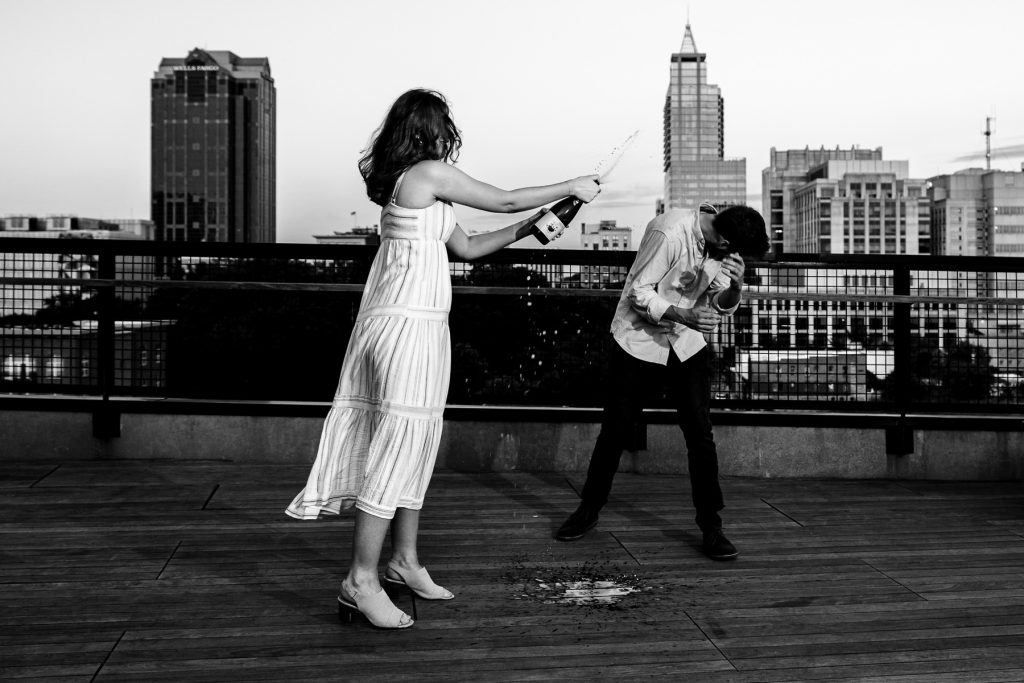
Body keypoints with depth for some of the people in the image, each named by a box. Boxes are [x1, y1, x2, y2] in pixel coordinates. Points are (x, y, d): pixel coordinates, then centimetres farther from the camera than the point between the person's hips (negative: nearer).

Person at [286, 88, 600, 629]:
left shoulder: (402, 181, 19)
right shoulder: (431, 173, -9)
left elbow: (467, 247, 23)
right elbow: (505, 200, -2)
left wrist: (527, 229, 21)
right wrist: (572, 187, 10)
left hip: (392, 321, 10)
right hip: (409, 325, -10)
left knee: (415, 444, 14)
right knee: (399, 441, -8)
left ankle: (404, 562, 24)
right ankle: (361, 581, -3)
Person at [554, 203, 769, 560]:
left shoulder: (725, 244, -7)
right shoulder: (669, 232, -26)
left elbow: (721, 306, 1)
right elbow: (638, 293, -21)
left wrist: (735, 285, -21)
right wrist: (683, 315, -33)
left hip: (688, 345, 4)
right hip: (640, 340, -4)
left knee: (700, 433, -4)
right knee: (616, 430, 3)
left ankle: (711, 527, 5)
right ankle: (589, 510, 23)